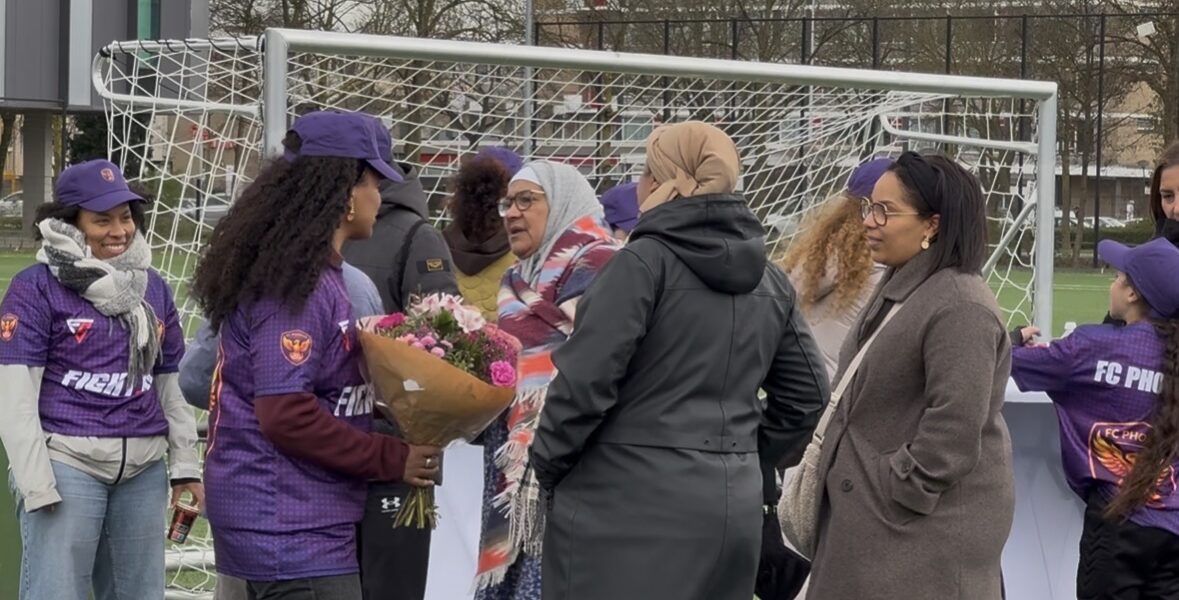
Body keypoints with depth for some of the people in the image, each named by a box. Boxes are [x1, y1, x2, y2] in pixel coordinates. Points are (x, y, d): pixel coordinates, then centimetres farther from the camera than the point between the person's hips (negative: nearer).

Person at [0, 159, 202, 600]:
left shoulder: (153, 287, 14)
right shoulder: (37, 287, -4)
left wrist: (185, 464, 13)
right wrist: (37, 486, -13)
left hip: (143, 470, 6)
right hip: (66, 464, -6)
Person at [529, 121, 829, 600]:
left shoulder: (645, 261, -11)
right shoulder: (771, 281, 11)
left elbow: (585, 380, -14)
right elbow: (806, 395, 17)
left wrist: (547, 466, -1)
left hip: (632, 504, -7)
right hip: (735, 506, 7)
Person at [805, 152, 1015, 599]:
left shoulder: (959, 305, -20)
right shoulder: (899, 291, 14)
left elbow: (955, 427, -24)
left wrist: (900, 494, -20)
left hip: (930, 524, -10)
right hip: (877, 518, 10)